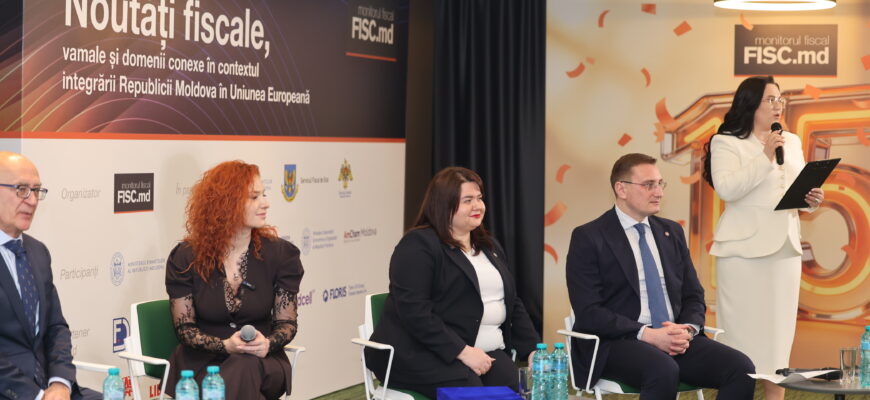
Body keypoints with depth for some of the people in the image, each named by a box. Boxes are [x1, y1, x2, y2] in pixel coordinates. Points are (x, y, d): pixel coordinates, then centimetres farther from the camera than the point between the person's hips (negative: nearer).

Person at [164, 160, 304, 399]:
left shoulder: (281, 254, 2)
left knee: (245, 369, -36)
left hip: (262, 362, 1)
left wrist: (267, 344, -18)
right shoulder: (186, 258, 0)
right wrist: (225, 345, -19)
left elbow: (286, 322, 5)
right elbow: (184, 328, 1)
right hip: (203, 362, -1)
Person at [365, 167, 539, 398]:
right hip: (422, 351, -6)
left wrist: (534, 350, 5)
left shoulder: (489, 247, 19)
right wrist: (462, 351, -22)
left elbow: (513, 304, 21)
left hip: (485, 351, 6)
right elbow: (413, 311, -17)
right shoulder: (418, 245, -7)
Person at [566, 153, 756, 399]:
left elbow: (693, 296, 16)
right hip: (616, 343, -6)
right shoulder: (588, 238, -1)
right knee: (663, 371, -37)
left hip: (677, 339, 6)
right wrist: (647, 334, -20)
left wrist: (688, 330, -7)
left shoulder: (672, 232, 17)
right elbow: (588, 311, -10)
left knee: (741, 368, -19)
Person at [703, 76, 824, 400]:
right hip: (744, 250, -6)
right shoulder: (726, 142, -4)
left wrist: (812, 199, -3)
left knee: (779, 331, 9)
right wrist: (765, 157, -18)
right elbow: (726, 189, -18)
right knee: (742, 331, -3)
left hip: (785, 248, 6)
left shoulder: (792, 142, 15)